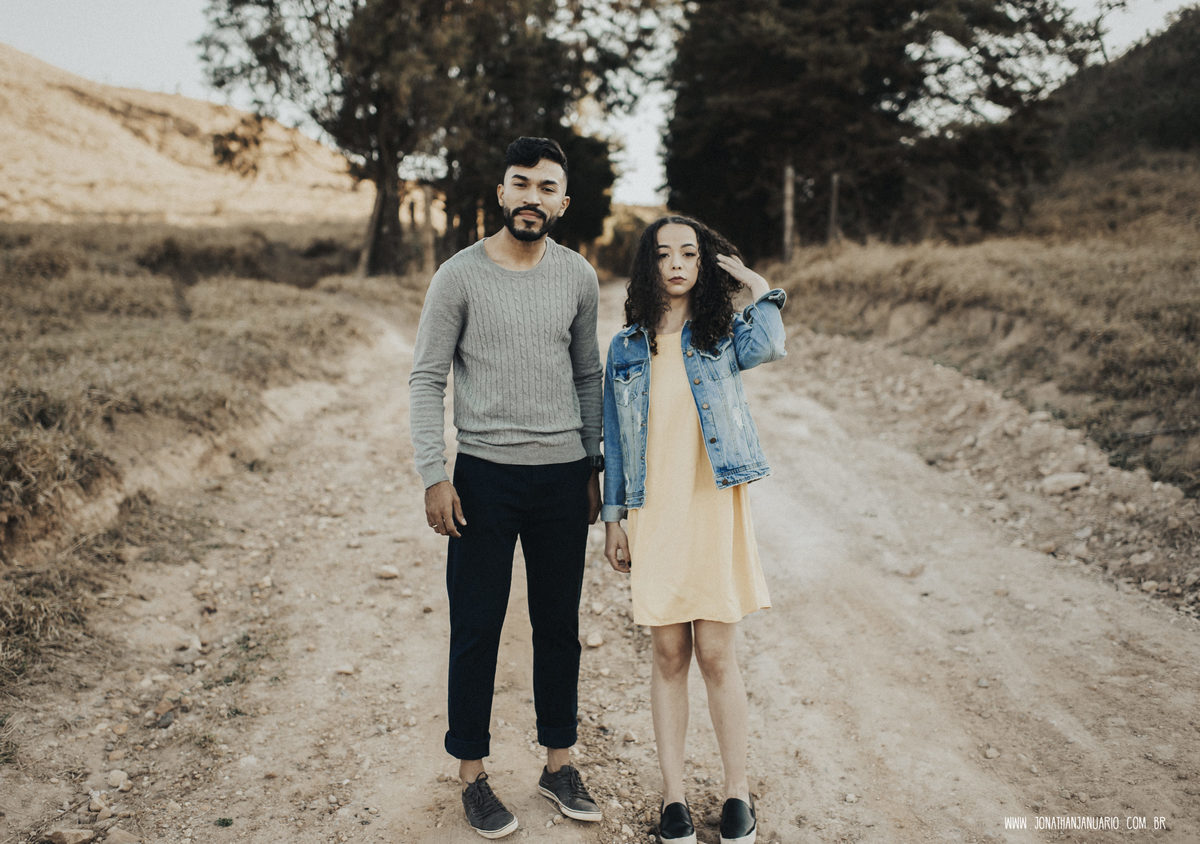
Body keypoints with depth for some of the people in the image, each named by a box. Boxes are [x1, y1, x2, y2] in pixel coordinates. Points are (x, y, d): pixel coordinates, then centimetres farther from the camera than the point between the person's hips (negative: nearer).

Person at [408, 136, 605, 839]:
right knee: (477, 628, 4)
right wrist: (434, 476, -9)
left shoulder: (578, 276, 6)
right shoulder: (460, 275, -4)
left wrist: (594, 465, 11)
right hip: (485, 474, -3)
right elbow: (427, 379, -3)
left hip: (564, 474, 3)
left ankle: (559, 763, 28)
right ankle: (473, 775, 20)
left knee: (560, 624, 12)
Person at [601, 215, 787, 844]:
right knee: (668, 656, 8)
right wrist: (613, 520, 7)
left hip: (714, 510, -2)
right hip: (652, 515, 2)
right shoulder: (626, 348, 8)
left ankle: (737, 791, 20)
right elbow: (615, 438, 10)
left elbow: (767, 347, -21)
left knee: (715, 655, 2)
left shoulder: (724, 335, 4)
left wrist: (756, 283, -9)